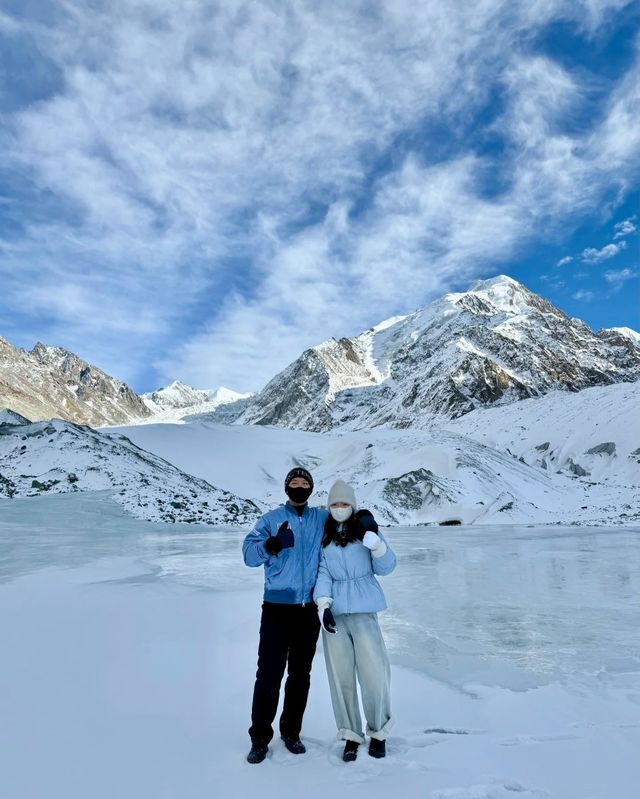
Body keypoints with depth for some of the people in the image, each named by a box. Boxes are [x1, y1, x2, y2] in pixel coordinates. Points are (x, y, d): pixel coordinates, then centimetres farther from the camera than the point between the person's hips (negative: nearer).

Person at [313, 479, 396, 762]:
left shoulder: (364, 528, 4)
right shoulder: (323, 536, 8)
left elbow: (386, 567, 0)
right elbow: (322, 573, 2)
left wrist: (374, 541, -17)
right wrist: (323, 605, -12)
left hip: (363, 611, -1)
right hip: (333, 613, 2)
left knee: (374, 673, -3)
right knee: (340, 675, 4)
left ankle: (378, 731, 20)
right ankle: (351, 735, 21)